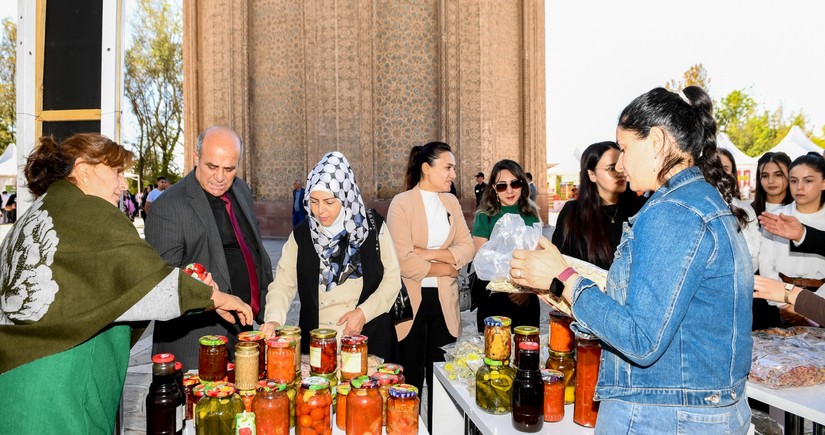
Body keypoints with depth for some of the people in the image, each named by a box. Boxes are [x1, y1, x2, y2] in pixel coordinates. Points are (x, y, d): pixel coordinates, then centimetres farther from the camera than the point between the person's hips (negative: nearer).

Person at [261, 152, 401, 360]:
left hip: (370, 336, 0)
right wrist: (274, 319, -23)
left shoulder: (372, 226, -3)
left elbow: (392, 278, 0)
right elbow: (283, 283, -5)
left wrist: (363, 312, -11)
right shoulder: (302, 235, 0)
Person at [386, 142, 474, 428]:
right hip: (411, 300, -4)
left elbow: (467, 248, 0)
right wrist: (446, 267, -9)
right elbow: (404, 259, -17)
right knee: (411, 377, 8)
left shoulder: (451, 202, 8)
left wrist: (430, 253, -13)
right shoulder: (402, 203, -8)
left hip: (444, 300, 5)